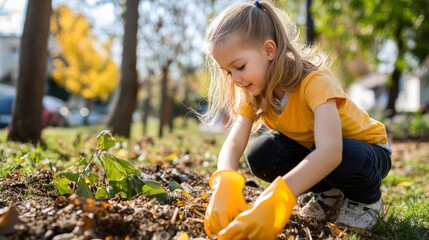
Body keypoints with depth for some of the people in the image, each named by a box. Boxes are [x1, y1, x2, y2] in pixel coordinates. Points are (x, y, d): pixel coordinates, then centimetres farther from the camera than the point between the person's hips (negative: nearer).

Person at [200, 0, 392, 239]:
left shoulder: (315, 82, -34)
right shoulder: (254, 93, -12)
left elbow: (330, 151, -49)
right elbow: (234, 142, -25)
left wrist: (277, 199, -62)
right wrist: (225, 183, -48)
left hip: (367, 151, -5)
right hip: (311, 151, 6)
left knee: (348, 160, -40)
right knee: (259, 154, -20)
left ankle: (367, 199, -3)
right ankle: (329, 191, 4)